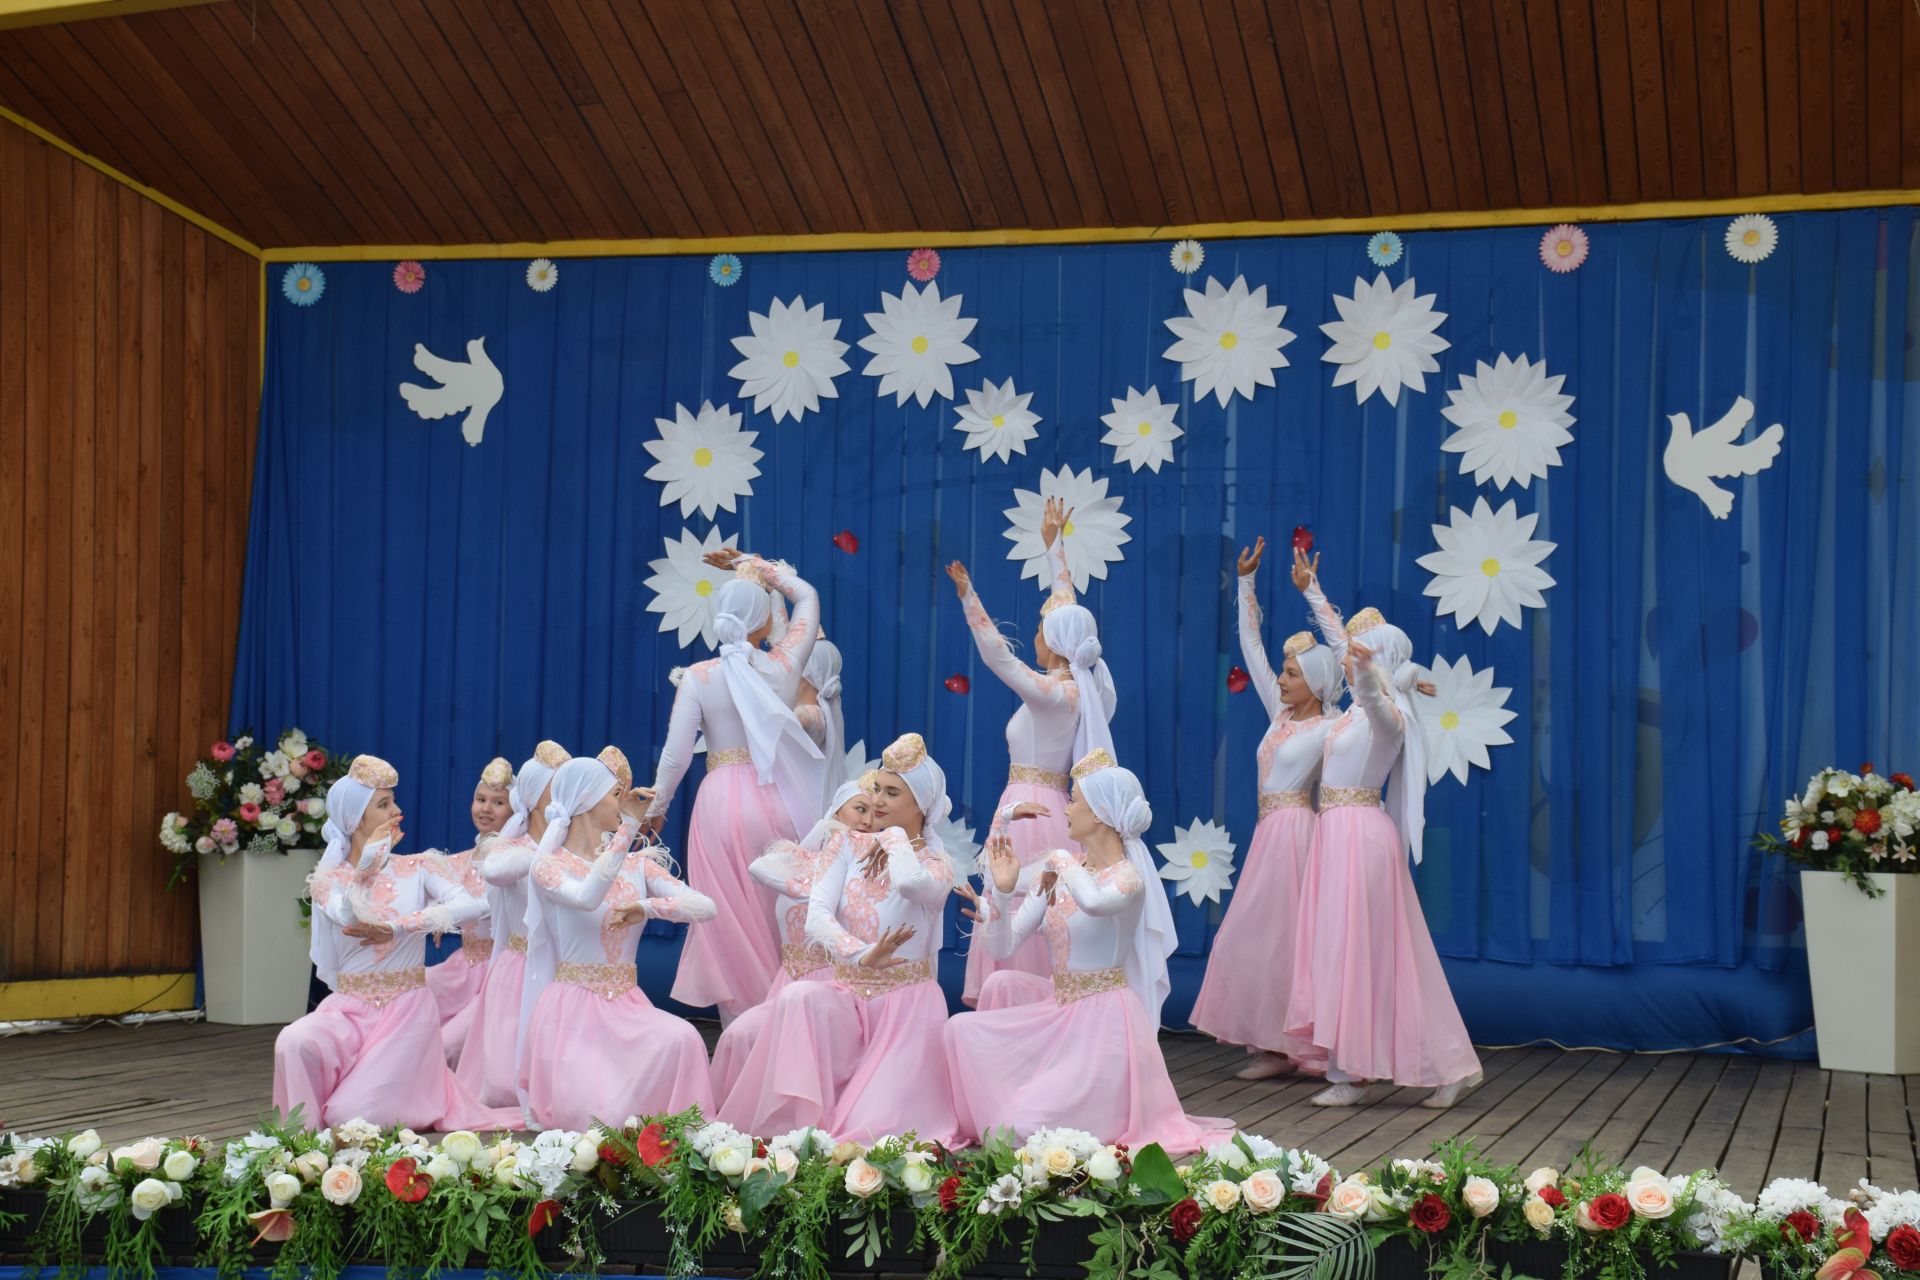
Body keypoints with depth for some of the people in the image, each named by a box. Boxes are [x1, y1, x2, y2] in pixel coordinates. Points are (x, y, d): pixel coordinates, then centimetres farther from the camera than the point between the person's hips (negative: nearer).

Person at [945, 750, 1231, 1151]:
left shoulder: (1127, 877, -14)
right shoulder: (1057, 867, 5)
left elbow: (1094, 901, -42)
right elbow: (1004, 945, 3)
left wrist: (1064, 866, -23)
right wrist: (1003, 889, -12)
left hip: (1103, 1022, -7)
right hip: (1059, 1013, 7)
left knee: (1031, 1126, -15)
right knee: (963, 1030, -5)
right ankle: (982, 1120, 13)